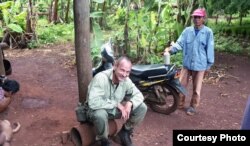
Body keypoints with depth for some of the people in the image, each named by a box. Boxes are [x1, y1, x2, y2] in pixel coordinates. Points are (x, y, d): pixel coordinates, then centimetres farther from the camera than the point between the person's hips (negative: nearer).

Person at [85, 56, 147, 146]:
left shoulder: (126, 80, -10)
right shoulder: (100, 78, -29)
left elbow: (138, 95, -3)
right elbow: (93, 102, -38)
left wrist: (130, 103, -26)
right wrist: (116, 103, -33)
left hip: (115, 109, 6)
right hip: (99, 110, -5)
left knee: (142, 107, -9)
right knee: (100, 115, -42)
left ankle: (124, 134, 11)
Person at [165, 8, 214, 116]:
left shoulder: (208, 32, -7)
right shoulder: (187, 31, 1)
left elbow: (209, 49, -4)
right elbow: (180, 43, -5)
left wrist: (208, 65, -2)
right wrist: (170, 49, -24)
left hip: (200, 65, -3)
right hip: (186, 63, 3)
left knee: (196, 88, 9)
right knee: (181, 85, 11)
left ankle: (193, 106, 27)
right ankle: (180, 103, 30)